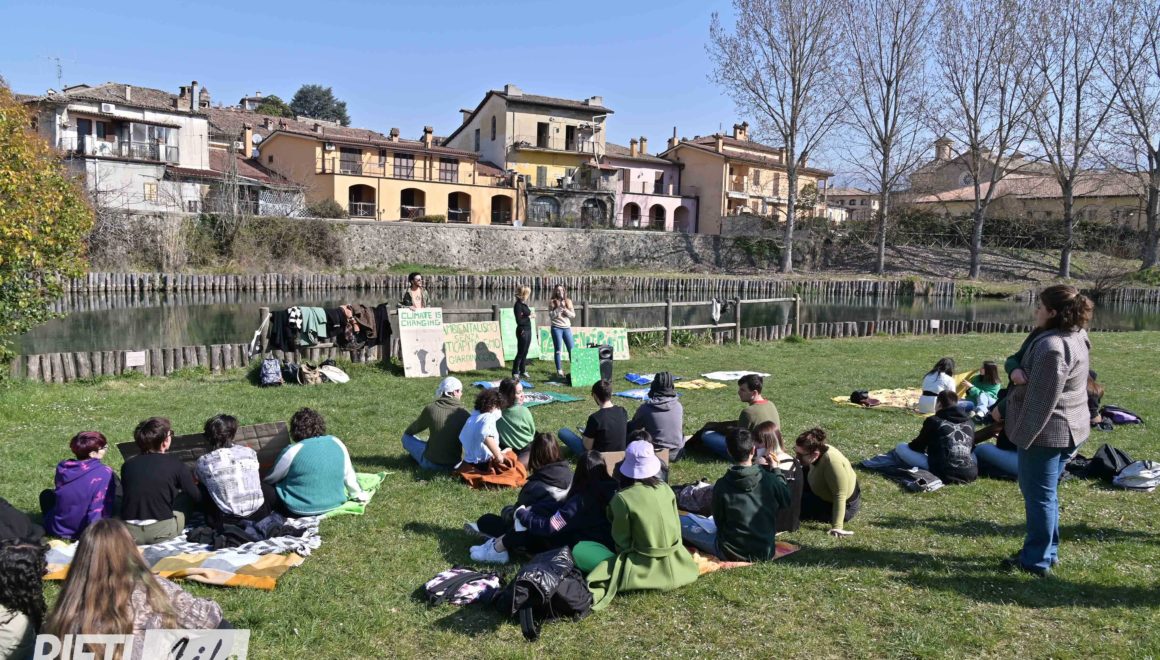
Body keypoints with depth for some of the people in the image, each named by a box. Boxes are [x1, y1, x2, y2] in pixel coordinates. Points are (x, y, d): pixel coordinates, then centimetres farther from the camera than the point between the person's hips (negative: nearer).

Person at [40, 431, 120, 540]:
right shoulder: (105, 473, -23)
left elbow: (57, 490, 10)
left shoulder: (62, 467, -8)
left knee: (46, 494, 28)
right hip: (84, 530, -2)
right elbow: (98, 508, -25)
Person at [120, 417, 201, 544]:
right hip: (162, 532, -3)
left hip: (130, 533, 4)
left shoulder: (128, 465, 4)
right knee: (187, 496, 19)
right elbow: (197, 498, 3)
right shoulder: (175, 464, -7)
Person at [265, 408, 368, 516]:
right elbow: (349, 475, 4)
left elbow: (270, 478, -2)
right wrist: (359, 495, 20)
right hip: (334, 504, 5)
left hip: (301, 509, -4)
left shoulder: (293, 451, -17)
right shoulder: (336, 443, -6)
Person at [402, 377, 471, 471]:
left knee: (406, 437, 18)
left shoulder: (431, 408, -11)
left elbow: (416, 427, 8)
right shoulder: (464, 413, -9)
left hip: (430, 464, -3)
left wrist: (407, 433, 29)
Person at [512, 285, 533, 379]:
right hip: (522, 331, -8)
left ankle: (522, 371, 23)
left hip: (528, 330, 8)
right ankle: (515, 373, 6)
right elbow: (519, 321, -18)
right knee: (520, 353, -2)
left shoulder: (524, 304, 12)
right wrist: (528, 317, -11)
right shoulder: (518, 305, -15)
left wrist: (530, 315, -5)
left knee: (525, 353, 14)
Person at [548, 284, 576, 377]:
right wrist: (558, 308, -15)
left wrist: (565, 309, -10)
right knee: (558, 350, -1)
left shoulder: (568, 301, 8)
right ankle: (559, 370, 4)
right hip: (556, 328, -3)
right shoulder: (552, 302, 0)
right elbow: (551, 316, -7)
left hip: (567, 328, 3)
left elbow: (573, 315, 4)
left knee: (572, 349, 2)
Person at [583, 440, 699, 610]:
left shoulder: (622, 498, -16)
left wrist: (621, 557, 12)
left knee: (579, 549, 1)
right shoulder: (666, 490, -2)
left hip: (643, 570, -5)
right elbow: (676, 526, 5)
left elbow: (621, 540, -8)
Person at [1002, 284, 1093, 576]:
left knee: (1038, 494, 2)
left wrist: (1023, 435, -18)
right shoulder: (1076, 337, 7)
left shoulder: (1052, 347, -24)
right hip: (1068, 429, 10)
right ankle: (1048, 551, 31)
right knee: (1046, 493, 20)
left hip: (1047, 432, -10)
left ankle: (1037, 560, 12)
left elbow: (1041, 400, -24)